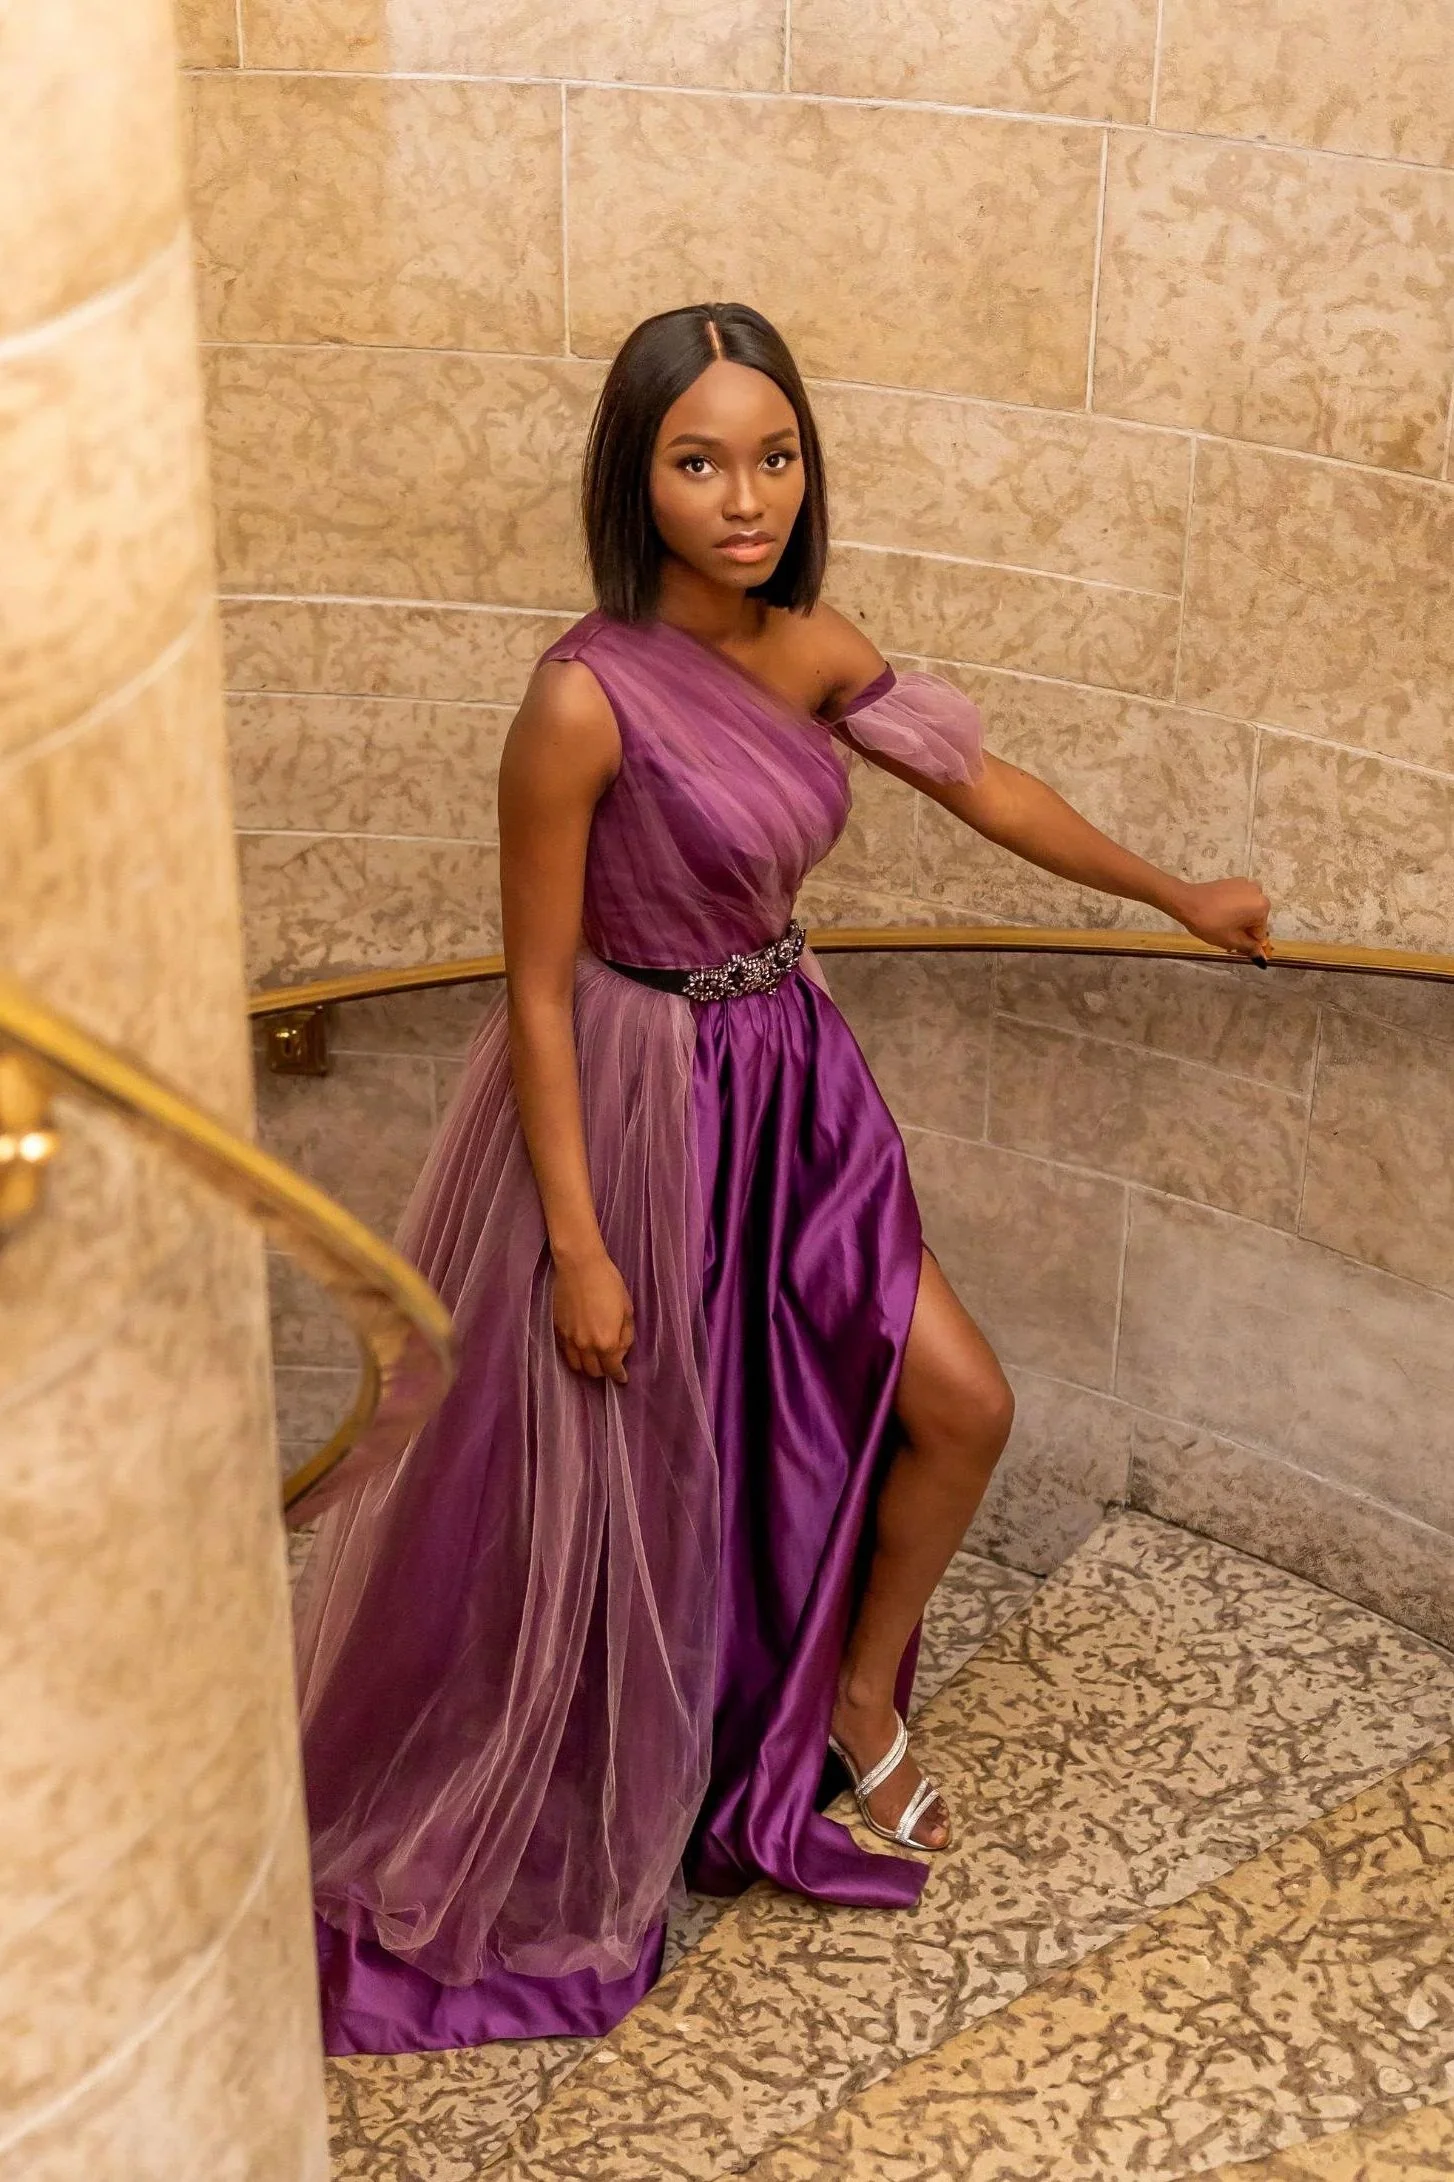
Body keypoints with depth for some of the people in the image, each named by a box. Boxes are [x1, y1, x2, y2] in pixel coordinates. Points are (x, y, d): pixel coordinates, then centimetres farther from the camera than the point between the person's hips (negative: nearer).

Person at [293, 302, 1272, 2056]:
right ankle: (573, 1851, 33)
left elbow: (982, 786, 10)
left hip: (789, 1082, 7)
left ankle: (860, 1699, 34)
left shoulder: (810, 650, -4)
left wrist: (1174, 897, 20)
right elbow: (538, 989, -18)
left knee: (962, 1406, 8)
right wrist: (578, 1244, -17)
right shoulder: (585, 698, -23)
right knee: (620, 1482, 9)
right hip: (637, 1102, -7)